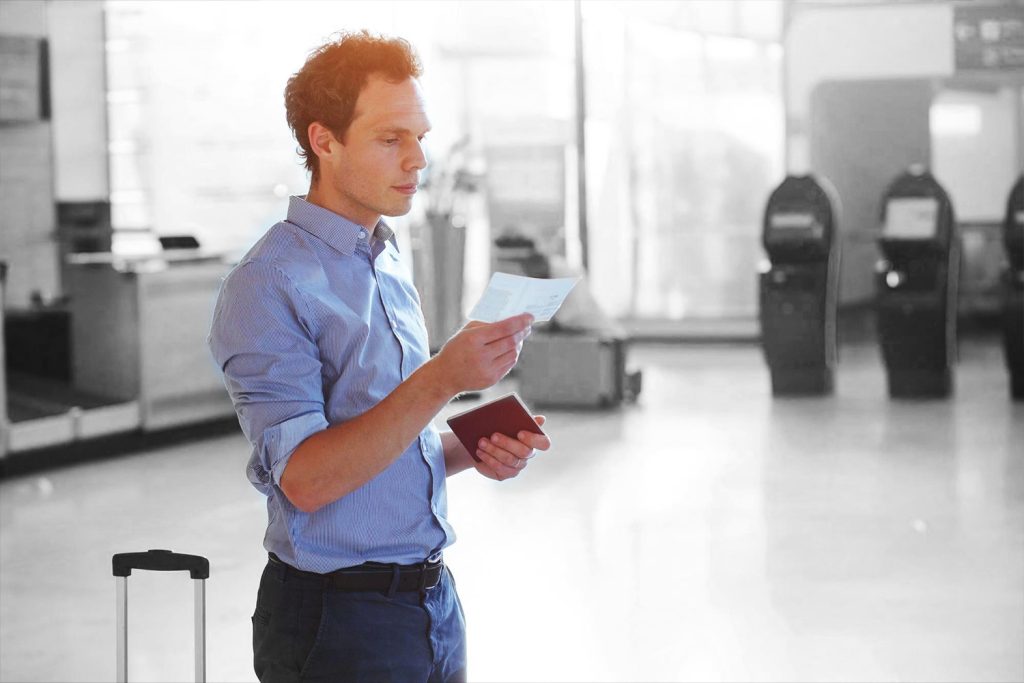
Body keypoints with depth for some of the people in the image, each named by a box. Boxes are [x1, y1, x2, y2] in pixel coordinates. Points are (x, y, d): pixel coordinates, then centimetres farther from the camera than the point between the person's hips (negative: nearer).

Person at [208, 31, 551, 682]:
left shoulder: (392, 264, 11)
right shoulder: (267, 286, -14)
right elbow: (306, 477, -23)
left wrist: (471, 451, 0)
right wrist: (440, 380, -30)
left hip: (433, 600, 7)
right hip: (337, 621, -7)